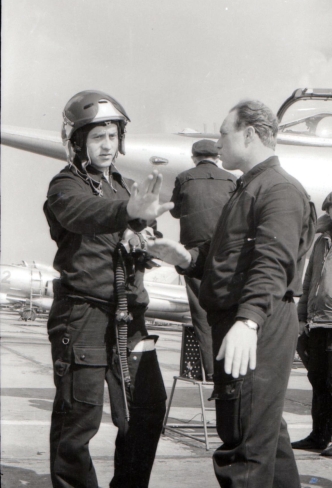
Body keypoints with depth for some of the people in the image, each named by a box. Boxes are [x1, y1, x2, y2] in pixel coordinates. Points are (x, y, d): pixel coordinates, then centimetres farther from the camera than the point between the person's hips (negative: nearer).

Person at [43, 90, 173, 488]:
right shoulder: (66, 186, -6)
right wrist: (129, 211, -50)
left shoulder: (125, 187, 19)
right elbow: (84, 213, -31)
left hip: (128, 317, 7)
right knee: (79, 415, -4)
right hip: (83, 313, -7)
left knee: (148, 408, 8)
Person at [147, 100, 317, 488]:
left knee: (243, 444, -10)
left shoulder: (280, 190, -11)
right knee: (266, 432, 18)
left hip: (258, 330, -11)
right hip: (237, 325, 11)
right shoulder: (247, 189, 23)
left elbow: (272, 264, -26)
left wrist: (248, 320, -38)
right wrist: (187, 258, 10)